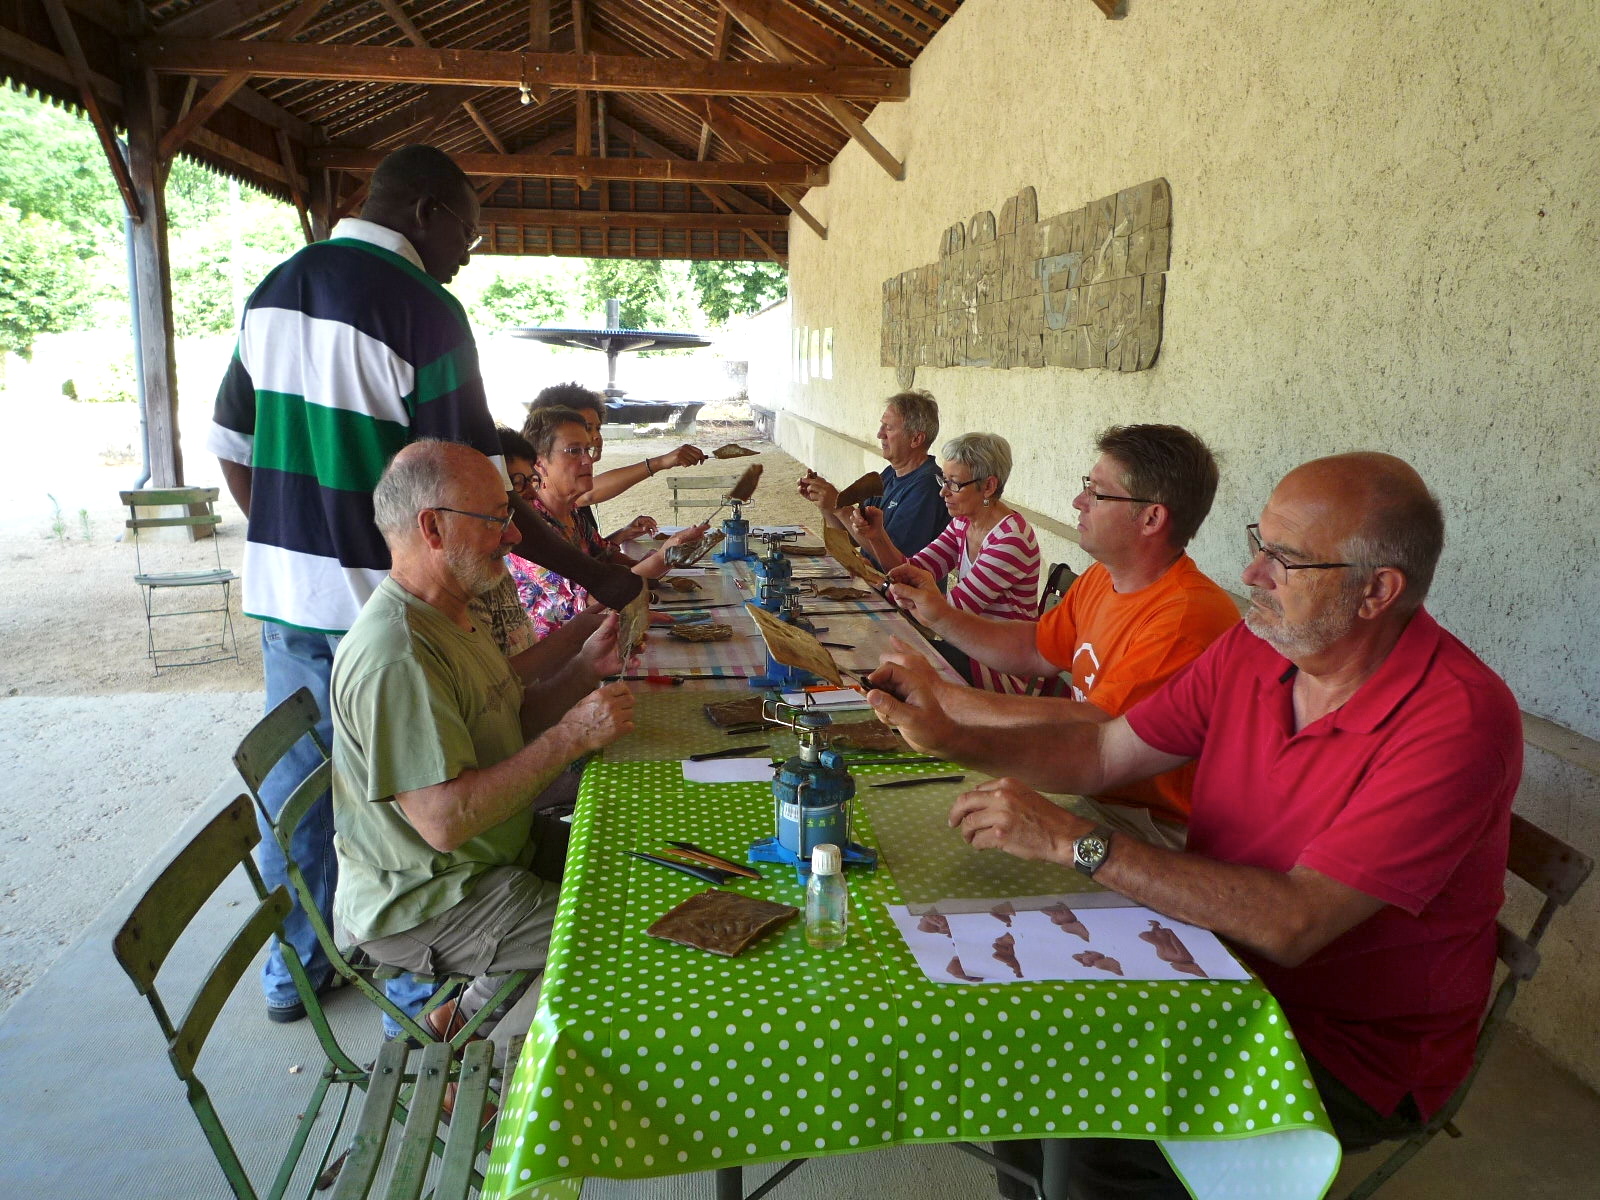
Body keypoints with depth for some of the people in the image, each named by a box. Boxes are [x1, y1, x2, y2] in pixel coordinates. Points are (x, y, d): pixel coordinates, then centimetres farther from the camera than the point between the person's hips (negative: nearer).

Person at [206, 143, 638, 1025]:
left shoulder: (274, 290, 8)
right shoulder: (421, 309, -16)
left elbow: (232, 444, 12)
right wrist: (591, 574, -12)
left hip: (282, 594, 7)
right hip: (381, 602, -7)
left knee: (294, 779, 18)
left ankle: (294, 968, 36)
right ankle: (415, 988, 24)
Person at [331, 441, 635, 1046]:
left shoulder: (451, 614, 6)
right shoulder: (396, 655, -28)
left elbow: (508, 730, 10)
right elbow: (445, 820, -32)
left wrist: (583, 671, -5)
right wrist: (572, 736, -27)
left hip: (486, 857, 10)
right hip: (421, 908, -10)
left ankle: (475, 1005, 19)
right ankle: (467, 1023, 7)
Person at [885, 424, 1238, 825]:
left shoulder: (1188, 619, -27)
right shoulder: (1099, 580, 4)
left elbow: (1094, 728, -31)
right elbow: (1036, 650, 17)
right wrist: (940, 615, 4)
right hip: (1091, 798, 8)